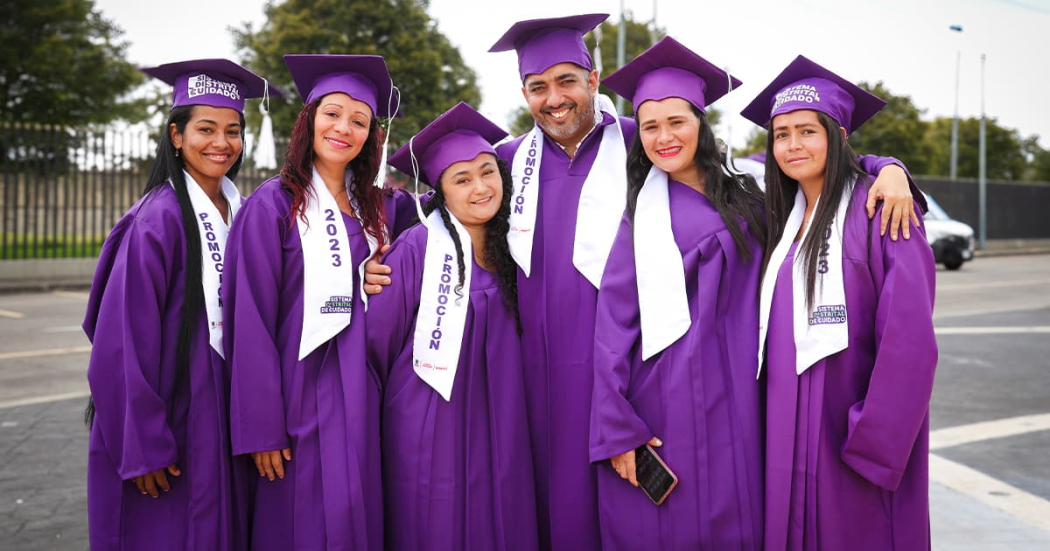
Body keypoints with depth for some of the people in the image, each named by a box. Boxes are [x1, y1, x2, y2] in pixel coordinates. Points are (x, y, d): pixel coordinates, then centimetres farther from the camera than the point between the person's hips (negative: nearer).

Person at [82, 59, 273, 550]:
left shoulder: (241, 213, 6)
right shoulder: (159, 219, -15)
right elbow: (126, 342, -17)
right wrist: (143, 449, -16)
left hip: (224, 414, 6)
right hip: (168, 415, -6)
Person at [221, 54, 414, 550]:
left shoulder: (379, 209, 10)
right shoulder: (273, 205, -5)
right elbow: (251, 323, -9)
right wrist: (261, 429, -12)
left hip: (365, 400, 5)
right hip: (304, 398, -5)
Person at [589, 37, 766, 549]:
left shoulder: (746, 191, 7)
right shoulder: (641, 212, 0)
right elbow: (613, 325, -5)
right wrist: (617, 429, -11)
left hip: (735, 403, 3)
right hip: (661, 407, -2)